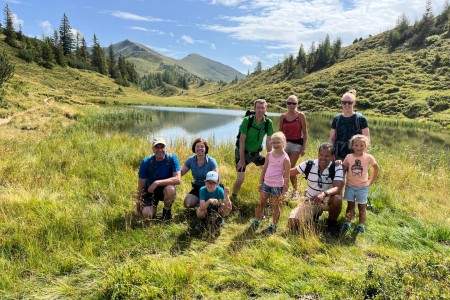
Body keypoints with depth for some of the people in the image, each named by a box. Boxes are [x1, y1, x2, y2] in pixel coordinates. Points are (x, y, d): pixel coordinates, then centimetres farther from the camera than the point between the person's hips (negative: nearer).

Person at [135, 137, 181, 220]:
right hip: (150, 192, 1)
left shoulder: (172, 158, -18)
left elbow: (178, 179, -28)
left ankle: (167, 211, -5)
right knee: (147, 214, -21)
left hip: (165, 189, 0)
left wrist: (157, 182, -35)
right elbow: (141, 186, -9)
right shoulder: (146, 162, -15)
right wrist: (138, 207, -6)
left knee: (170, 189, -35)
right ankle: (154, 206, 17)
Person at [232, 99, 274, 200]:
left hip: (256, 153, 4)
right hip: (243, 153, -4)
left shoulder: (268, 122, -11)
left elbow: (268, 141, -4)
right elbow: (242, 141, -19)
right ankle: (233, 198, 17)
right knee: (240, 178, -7)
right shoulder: (247, 120, -20)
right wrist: (242, 159, -19)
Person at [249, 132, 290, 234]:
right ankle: (256, 221, 30)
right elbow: (264, 169, 9)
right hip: (266, 183, 5)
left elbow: (286, 176, -10)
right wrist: (260, 182, 7)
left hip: (277, 186, -5)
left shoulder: (285, 159, -13)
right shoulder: (269, 155, 2)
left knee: (276, 206, 10)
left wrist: (284, 190, -11)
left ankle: (274, 225, 25)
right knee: (261, 203, 14)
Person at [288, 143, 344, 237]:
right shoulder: (309, 164, -11)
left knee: (337, 199, -37)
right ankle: (314, 215, 20)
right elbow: (290, 172, -5)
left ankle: (332, 223, -4)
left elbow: (337, 188, -30)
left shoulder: (337, 168, -17)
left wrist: (324, 194, -50)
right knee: (293, 222, -14)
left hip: (327, 200, -2)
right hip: (310, 200, 2)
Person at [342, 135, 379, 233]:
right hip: (350, 186, 1)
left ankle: (361, 224, 14)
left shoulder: (369, 157, -9)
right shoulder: (349, 157, -6)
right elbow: (343, 168, 6)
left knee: (362, 206, 8)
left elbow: (376, 168, 5)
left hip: (363, 186, -1)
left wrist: (371, 181, 3)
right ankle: (347, 222, 11)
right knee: (350, 204, 8)